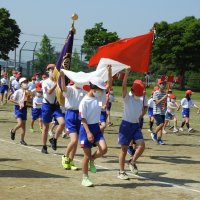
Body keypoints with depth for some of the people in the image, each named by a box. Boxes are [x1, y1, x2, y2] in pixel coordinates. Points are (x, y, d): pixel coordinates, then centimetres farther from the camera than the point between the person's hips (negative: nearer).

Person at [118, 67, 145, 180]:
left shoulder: (141, 99, 8)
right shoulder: (127, 97, -7)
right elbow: (124, 86, -25)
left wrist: (139, 117, 5)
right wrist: (127, 73, -34)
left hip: (136, 125, 5)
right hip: (126, 125, -5)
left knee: (142, 145, -11)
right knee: (124, 149, 0)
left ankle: (132, 162, 13)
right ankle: (121, 172, 9)